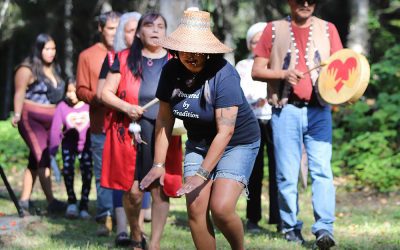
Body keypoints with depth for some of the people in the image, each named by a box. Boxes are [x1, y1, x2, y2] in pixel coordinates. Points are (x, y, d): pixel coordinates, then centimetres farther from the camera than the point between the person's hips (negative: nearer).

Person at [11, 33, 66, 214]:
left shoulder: (54, 69, 14)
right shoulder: (28, 69, -9)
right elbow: (20, 93, -15)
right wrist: (17, 114, -26)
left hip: (50, 121, 8)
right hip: (32, 119, -8)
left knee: (35, 160, 9)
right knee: (43, 159, -13)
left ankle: (24, 200, 13)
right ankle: (51, 202, -16)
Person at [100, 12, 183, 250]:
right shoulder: (124, 59, 6)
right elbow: (106, 93, 5)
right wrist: (126, 107, -12)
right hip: (131, 132, -1)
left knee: (160, 189, -4)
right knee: (133, 190, -3)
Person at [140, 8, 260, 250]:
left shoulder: (223, 74, -26)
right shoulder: (171, 70, -9)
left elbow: (225, 131, -28)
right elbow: (164, 119, -1)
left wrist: (202, 174, -29)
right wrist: (159, 163, -5)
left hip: (238, 143, -5)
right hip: (199, 143, 5)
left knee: (221, 208, -19)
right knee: (195, 209, -8)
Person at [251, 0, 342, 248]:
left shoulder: (327, 29, 11)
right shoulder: (274, 30, 7)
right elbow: (257, 71, 5)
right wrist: (283, 74, -13)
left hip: (319, 110, 0)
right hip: (286, 110, 0)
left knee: (322, 170, -11)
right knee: (287, 174, 2)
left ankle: (324, 228, -15)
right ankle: (291, 227, 12)